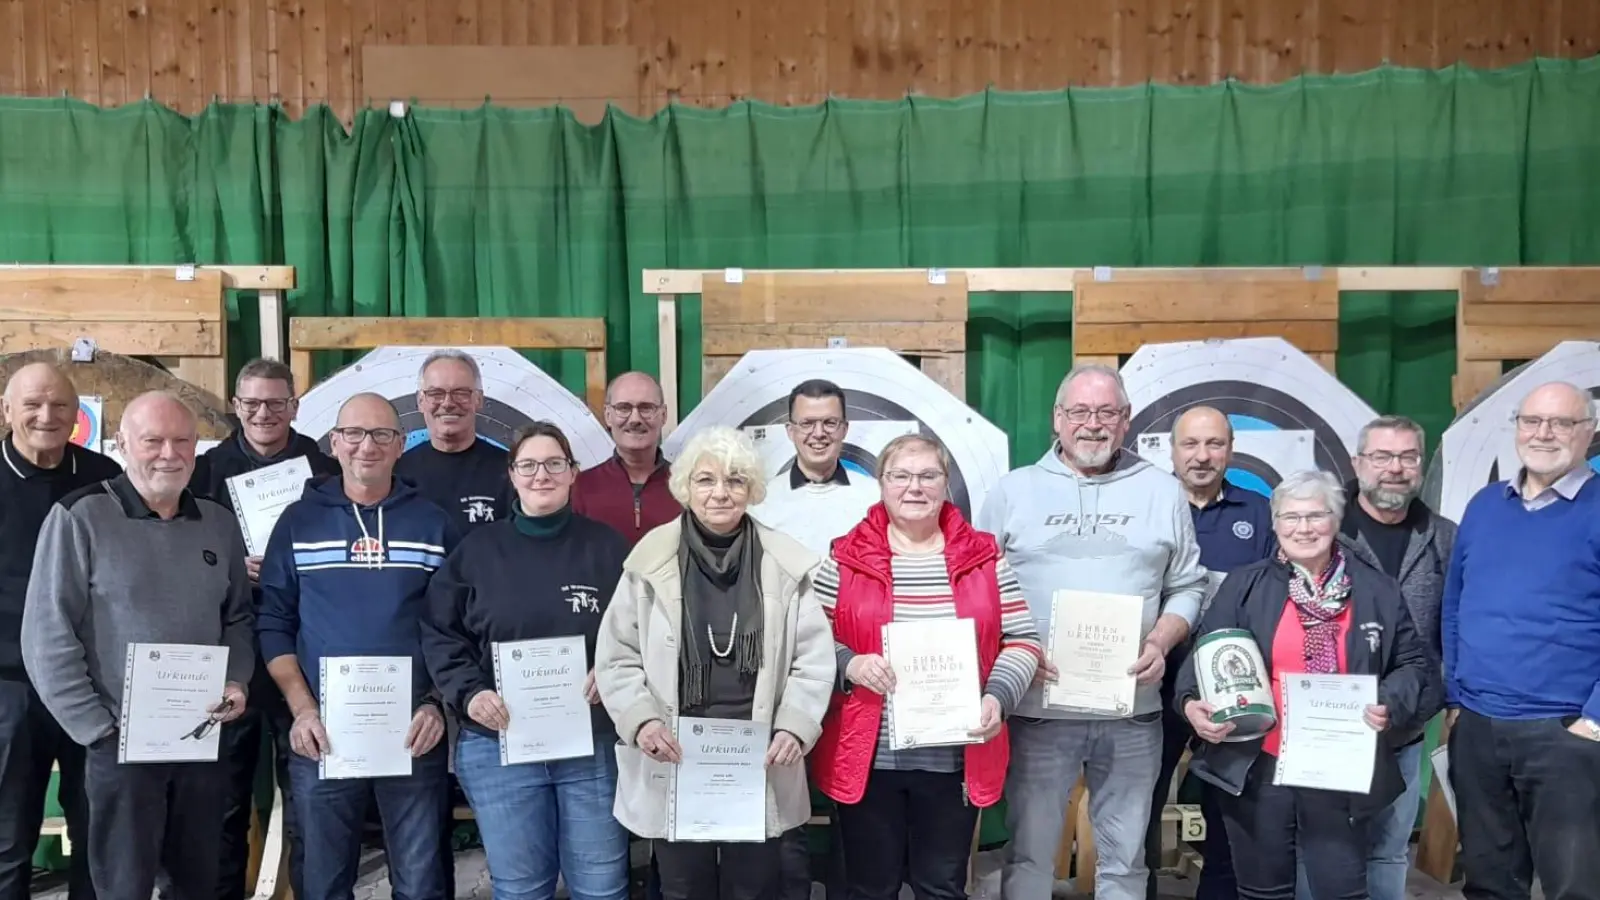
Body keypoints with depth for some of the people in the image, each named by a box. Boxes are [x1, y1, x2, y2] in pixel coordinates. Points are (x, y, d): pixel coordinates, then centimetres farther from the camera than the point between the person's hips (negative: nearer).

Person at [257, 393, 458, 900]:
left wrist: (437, 704, -6)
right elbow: (274, 624, 3)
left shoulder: (434, 523, 4)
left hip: (414, 734, 0)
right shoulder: (299, 521, 5)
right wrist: (301, 709, -7)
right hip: (322, 735, 1)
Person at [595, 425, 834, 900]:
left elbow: (814, 659, 1)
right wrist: (641, 720, -14)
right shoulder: (651, 560, -3)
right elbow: (617, 658, 0)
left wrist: (795, 727, -12)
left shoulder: (786, 563, -2)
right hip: (674, 768, 0)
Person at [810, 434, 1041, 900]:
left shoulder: (984, 557, 2)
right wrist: (849, 664, -17)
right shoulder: (845, 559, -2)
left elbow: (1023, 641, 5)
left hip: (956, 759, 1)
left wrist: (997, 696, -11)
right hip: (867, 757, -1)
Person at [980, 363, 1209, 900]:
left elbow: (1188, 587, 9)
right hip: (1039, 705, -1)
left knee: (1124, 855, 14)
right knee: (1029, 851, 9)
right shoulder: (1012, 491, 3)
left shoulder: (1162, 492, 7)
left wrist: (1160, 643, -8)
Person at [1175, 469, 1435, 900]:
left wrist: (1390, 705, -11)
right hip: (1256, 768, 0)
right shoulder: (1244, 585, 3)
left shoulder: (1377, 590, 6)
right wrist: (1193, 702, -17)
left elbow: (1415, 666, 8)